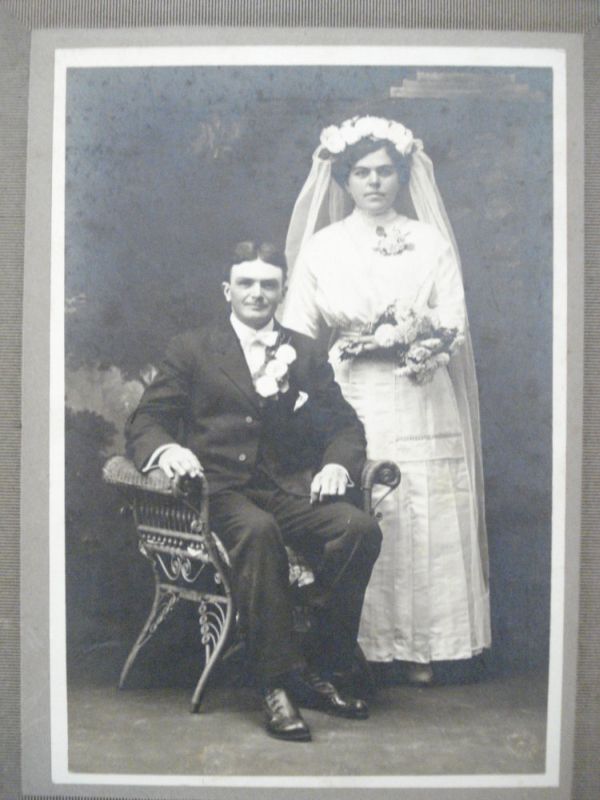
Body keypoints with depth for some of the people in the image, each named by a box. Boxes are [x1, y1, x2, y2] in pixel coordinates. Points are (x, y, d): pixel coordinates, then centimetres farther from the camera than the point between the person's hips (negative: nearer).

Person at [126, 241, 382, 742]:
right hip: (220, 487, -2)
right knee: (258, 530, -36)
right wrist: (165, 447, -18)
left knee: (360, 527, -26)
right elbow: (144, 422, 6)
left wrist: (337, 463, -9)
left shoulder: (305, 353, 21)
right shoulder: (192, 349, 14)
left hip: (291, 487, 3)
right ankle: (279, 682, -24)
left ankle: (318, 670, -11)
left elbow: (345, 424, 14)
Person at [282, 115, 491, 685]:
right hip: (351, 403, 0)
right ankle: (359, 645, 10)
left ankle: (418, 647, 13)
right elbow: (299, 330, 4)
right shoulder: (322, 246, 10)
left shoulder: (431, 242, 11)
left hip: (422, 404, 1)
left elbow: (453, 325, 2)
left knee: (425, 521, 0)